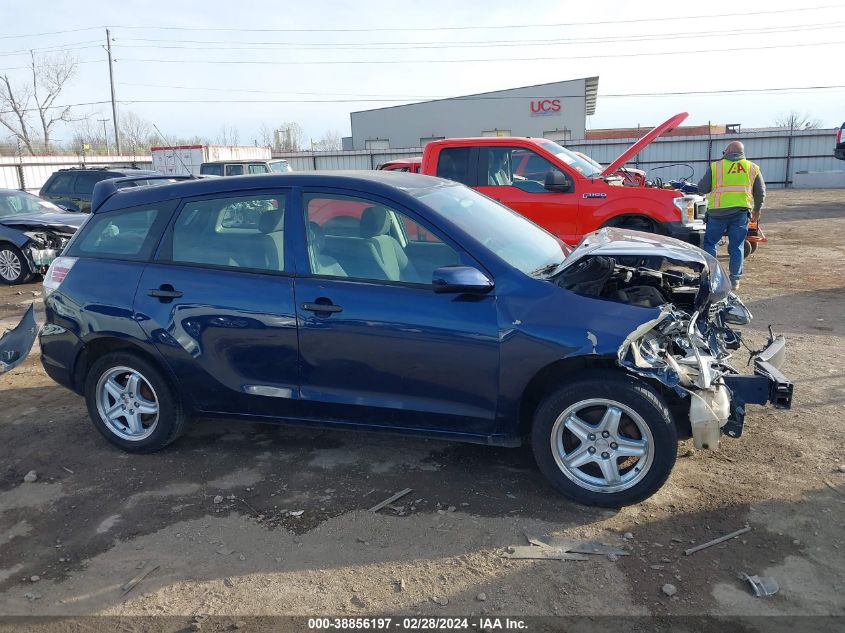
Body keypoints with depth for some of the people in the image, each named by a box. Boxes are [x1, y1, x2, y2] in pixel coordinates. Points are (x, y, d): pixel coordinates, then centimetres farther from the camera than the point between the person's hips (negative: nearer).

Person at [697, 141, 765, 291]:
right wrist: (756, 210, 30)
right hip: (741, 211, 2)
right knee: (736, 246, 9)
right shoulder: (752, 167, 12)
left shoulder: (715, 166, 3)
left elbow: (702, 188, 3)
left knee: (709, 243, 11)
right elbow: (760, 192, 16)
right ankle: (735, 279, 10)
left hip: (718, 211, -2)